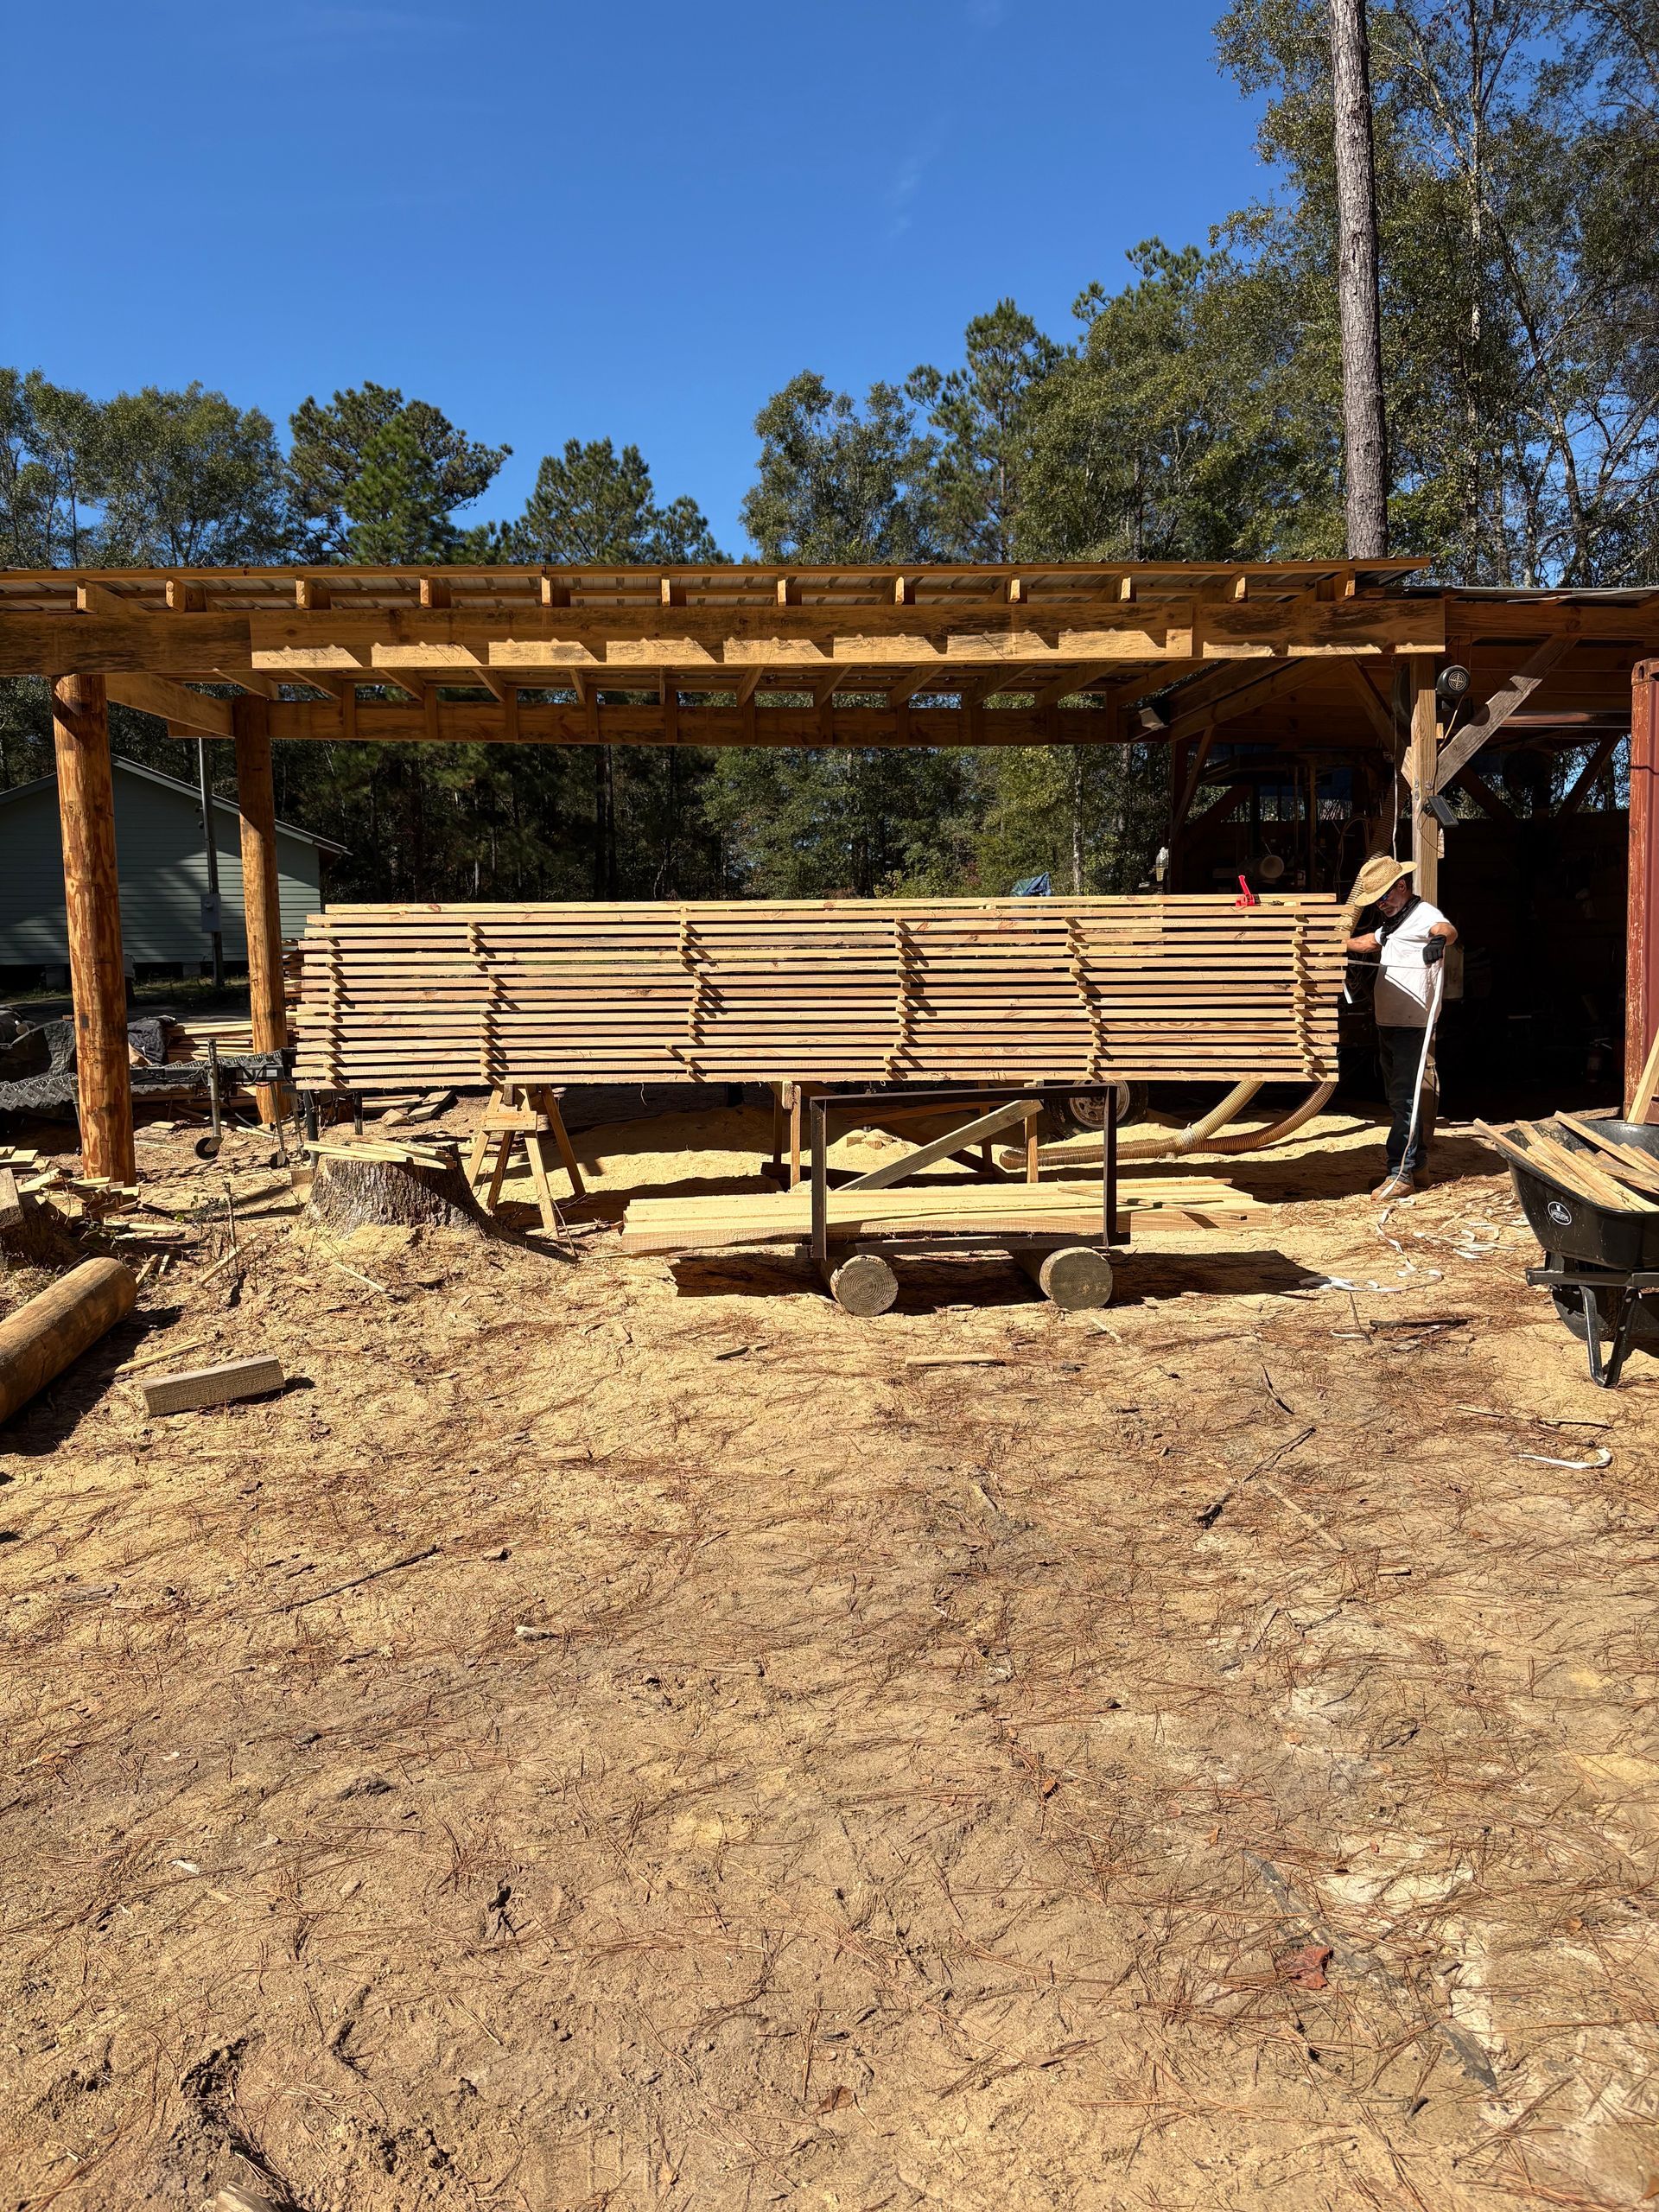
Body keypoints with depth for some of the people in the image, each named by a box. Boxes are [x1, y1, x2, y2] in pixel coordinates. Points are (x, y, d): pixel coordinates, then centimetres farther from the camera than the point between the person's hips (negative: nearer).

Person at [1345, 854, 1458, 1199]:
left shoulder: (1424, 914, -12)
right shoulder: (1391, 921, 19)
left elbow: (1448, 930, -34)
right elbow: (1366, 942, 37)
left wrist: (1439, 940, -57)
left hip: (1411, 1023, -10)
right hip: (1387, 1020, 10)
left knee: (1404, 1096, -11)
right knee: (1396, 1094, 15)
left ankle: (1400, 1174, -12)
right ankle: (1417, 1161, 26)